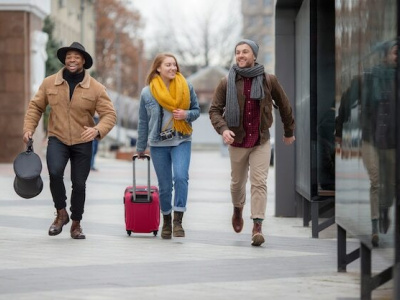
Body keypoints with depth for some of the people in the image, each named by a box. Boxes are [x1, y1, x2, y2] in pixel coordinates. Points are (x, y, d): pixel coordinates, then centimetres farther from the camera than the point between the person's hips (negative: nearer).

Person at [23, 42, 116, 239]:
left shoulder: (96, 88, -5)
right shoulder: (49, 83, 0)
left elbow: (109, 114, -8)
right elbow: (36, 106, 9)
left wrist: (97, 130, -27)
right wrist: (29, 128, -5)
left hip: (82, 142, 0)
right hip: (57, 139, 0)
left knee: (79, 184, 6)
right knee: (55, 172, -26)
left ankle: (76, 224, 25)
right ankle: (61, 213, -4)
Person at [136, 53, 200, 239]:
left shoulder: (186, 88, 0)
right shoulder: (147, 93, -1)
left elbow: (196, 110, 10)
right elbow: (143, 122, 8)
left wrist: (186, 115, -13)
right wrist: (140, 148, 14)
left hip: (181, 141, 0)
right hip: (158, 144, 1)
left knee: (181, 176, -21)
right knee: (164, 185, 5)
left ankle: (178, 220, -16)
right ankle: (166, 221, 25)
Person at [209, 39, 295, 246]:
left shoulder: (268, 81, -4)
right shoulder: (227, 82, -5)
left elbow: (284, 105, 9)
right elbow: (214, 110, -3)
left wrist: (289, 132, 18)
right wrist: (223, 129, -22)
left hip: (261, 141, -1)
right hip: (237, 141, 1)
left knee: (259, 183, -12)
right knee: (237, 182, 14)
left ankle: (257, 227, -14)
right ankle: (237, 209, 45)